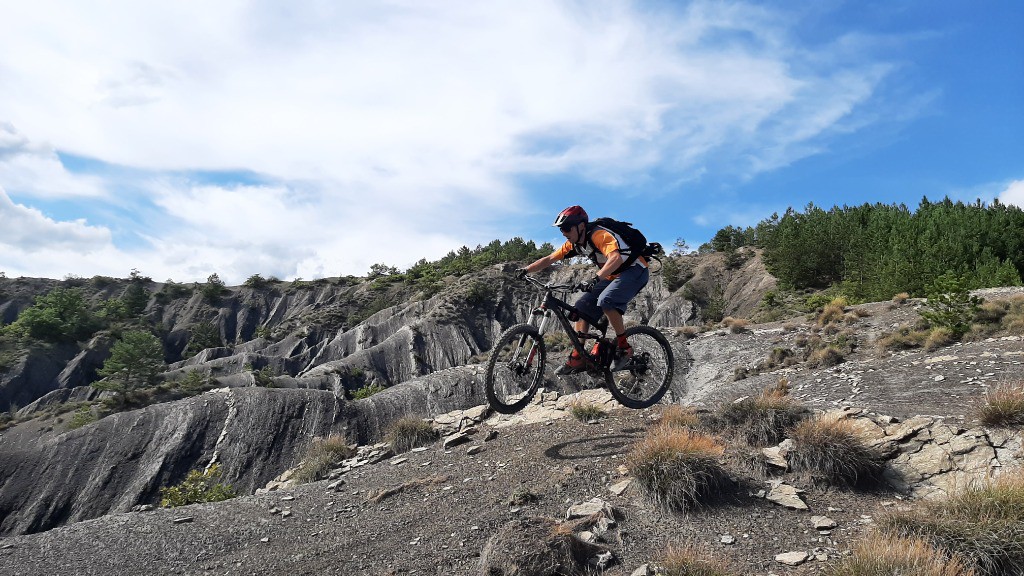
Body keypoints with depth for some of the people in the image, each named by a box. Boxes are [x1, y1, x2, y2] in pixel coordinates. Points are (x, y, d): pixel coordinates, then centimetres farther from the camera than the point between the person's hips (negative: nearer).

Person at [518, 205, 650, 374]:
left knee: (605, 300, -32)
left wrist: (596, 279, -55)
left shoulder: (599, 235, -25)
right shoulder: (574, 244, 1)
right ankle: (577, 358, 1)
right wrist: (526, 270, -5)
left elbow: (615, 258, -42)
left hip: (635, 270, -9)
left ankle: (623, 347, -17)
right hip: (613, 276, 9)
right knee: (582, 305, 0)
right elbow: (549, 259, 6)